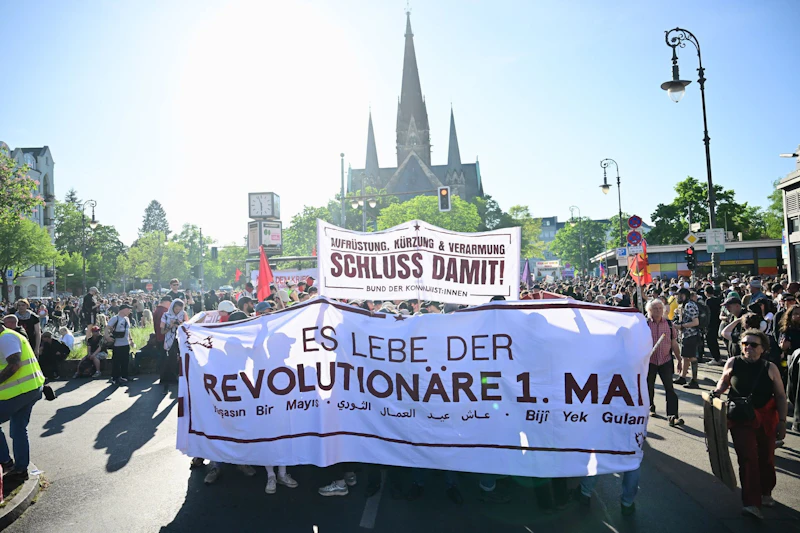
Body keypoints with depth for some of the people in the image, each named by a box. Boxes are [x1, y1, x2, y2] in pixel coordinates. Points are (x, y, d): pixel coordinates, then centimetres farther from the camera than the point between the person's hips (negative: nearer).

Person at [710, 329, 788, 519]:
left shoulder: (770, 368, -9)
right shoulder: (733, 363, -7)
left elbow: (781, 396, -2)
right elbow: (724, 381, 12)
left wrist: (782, 421, -4)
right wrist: (718, 391, -9)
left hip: (766, 419, 1)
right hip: (741, 419, -1)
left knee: (766, 457, 16)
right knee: (747, 459, -8)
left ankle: (765, 493, 40)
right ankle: (750, 503, -7)